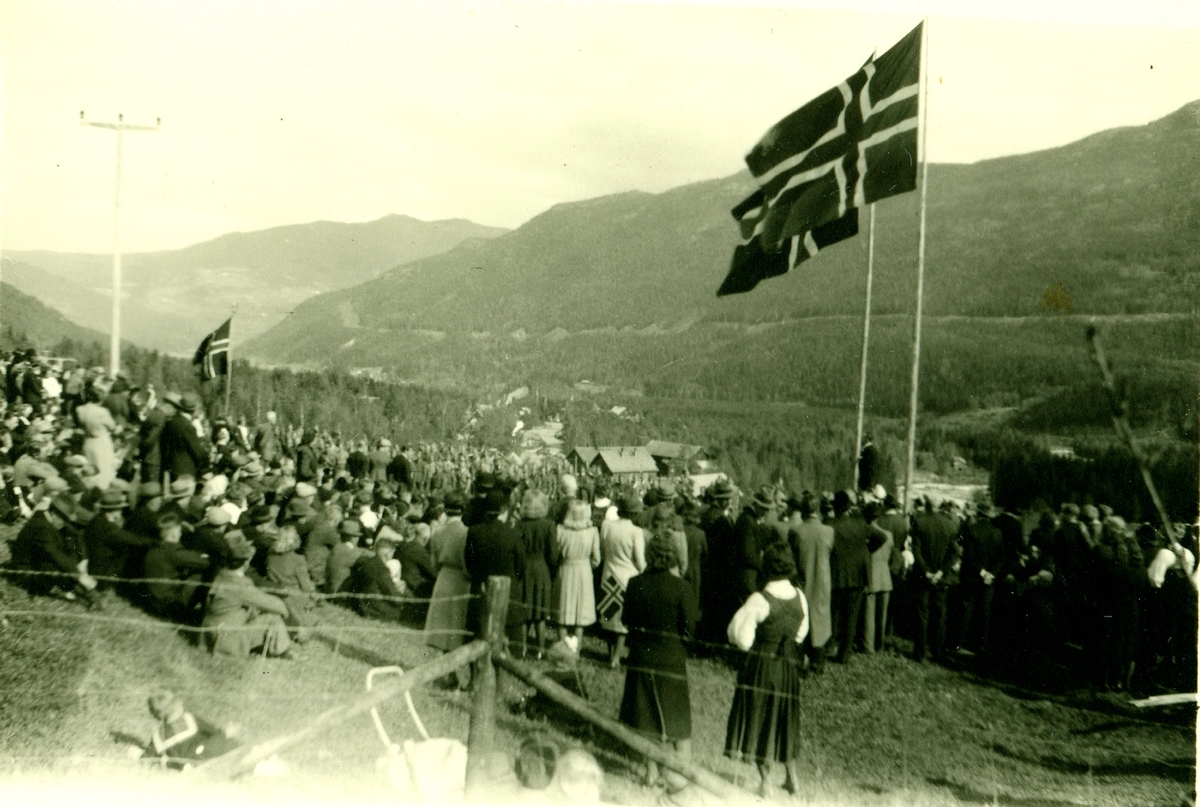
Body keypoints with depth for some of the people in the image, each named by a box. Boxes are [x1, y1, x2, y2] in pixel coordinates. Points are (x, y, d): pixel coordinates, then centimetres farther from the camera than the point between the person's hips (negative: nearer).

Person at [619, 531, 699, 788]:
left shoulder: (635, 584, -5)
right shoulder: (680, 588, -18)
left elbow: (627, 619, 5)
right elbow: (692, 627, -14)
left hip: (640, 658, 4)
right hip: (671, 658, -4)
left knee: (648, 715, 18)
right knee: (679, 719, 13)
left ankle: (652, 770, 27)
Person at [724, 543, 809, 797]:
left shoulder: (759, 600, -20)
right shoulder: (799, 596, -3)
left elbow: (743, 640, -17)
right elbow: (801, 633, 9)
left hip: (761, 665, -5)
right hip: (789, 666, 5)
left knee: (760, 718, 9)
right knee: (785, 718, 20)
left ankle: (766, 782, 13)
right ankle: (792, 776, 28)